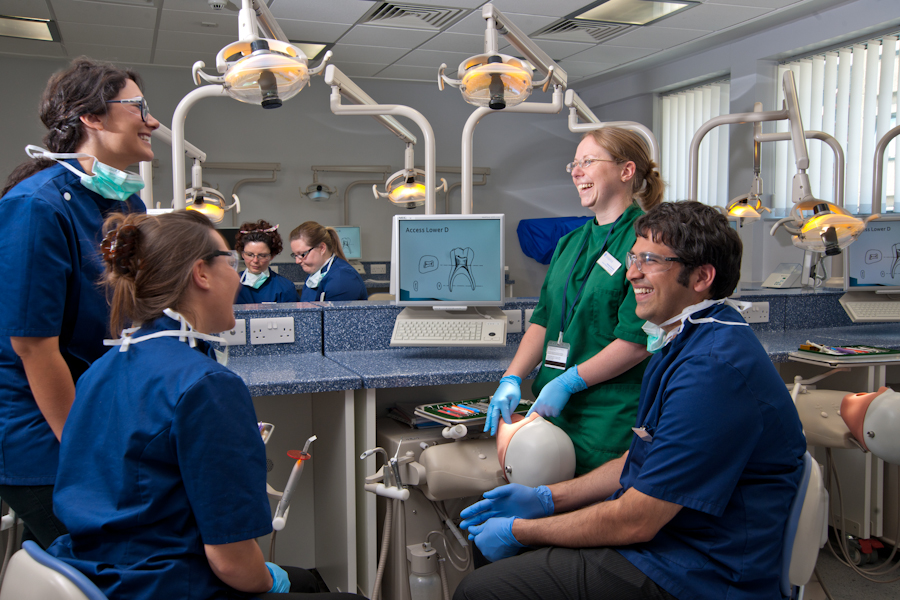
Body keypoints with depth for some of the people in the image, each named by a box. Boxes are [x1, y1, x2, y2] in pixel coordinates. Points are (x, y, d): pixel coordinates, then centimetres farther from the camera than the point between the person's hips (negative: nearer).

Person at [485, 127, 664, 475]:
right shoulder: (570, 243, 16)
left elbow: (638, 341, -16)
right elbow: (544, 322, 14)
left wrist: (568, 383, -14)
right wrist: (512, 380, 1)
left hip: (611, 419, -7)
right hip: (556, 408, 7)